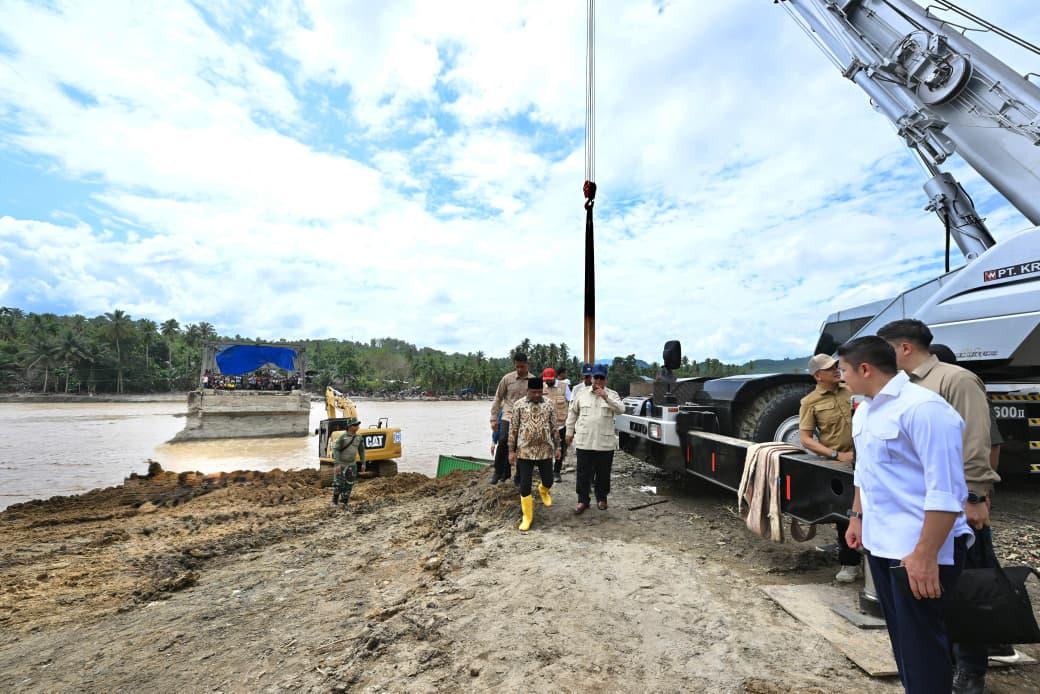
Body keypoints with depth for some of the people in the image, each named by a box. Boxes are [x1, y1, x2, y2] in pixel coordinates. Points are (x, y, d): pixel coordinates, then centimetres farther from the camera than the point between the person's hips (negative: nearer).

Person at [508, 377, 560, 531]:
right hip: (524, 451, -1)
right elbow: (513, 429, -1)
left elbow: (554, 428, 8)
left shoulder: (549, 405, 1)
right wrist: (511, 450, -2)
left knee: (548, 481, 10)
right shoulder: (518, 405, -3)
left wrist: (557, 447, 6)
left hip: (545, 450, 1)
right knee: (525, 485, 1)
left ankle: (543, 490, 47)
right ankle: (527, 517, 16)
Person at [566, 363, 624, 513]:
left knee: (603, 474, 11)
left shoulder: (612, 395, 2)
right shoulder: (581, 392, 5)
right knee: (583, 474, 4)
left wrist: (606, 397, -25)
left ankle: (602, 498, 29)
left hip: (605, 442, 0)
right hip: (583, 442, 0)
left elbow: (621, 409, -14)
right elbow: (572, 412, 12)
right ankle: (583, 500, 16)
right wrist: (570, 431, 10)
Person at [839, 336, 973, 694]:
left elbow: (945, 491, -25)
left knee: (921, 641, 6)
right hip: (880, 543, 8)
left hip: (918, 549, -8)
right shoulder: (864, 411, 7)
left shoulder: (922, 408, -21)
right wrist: (857, 517, 19)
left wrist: (926, 555, -25)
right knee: (900, 635, 21)